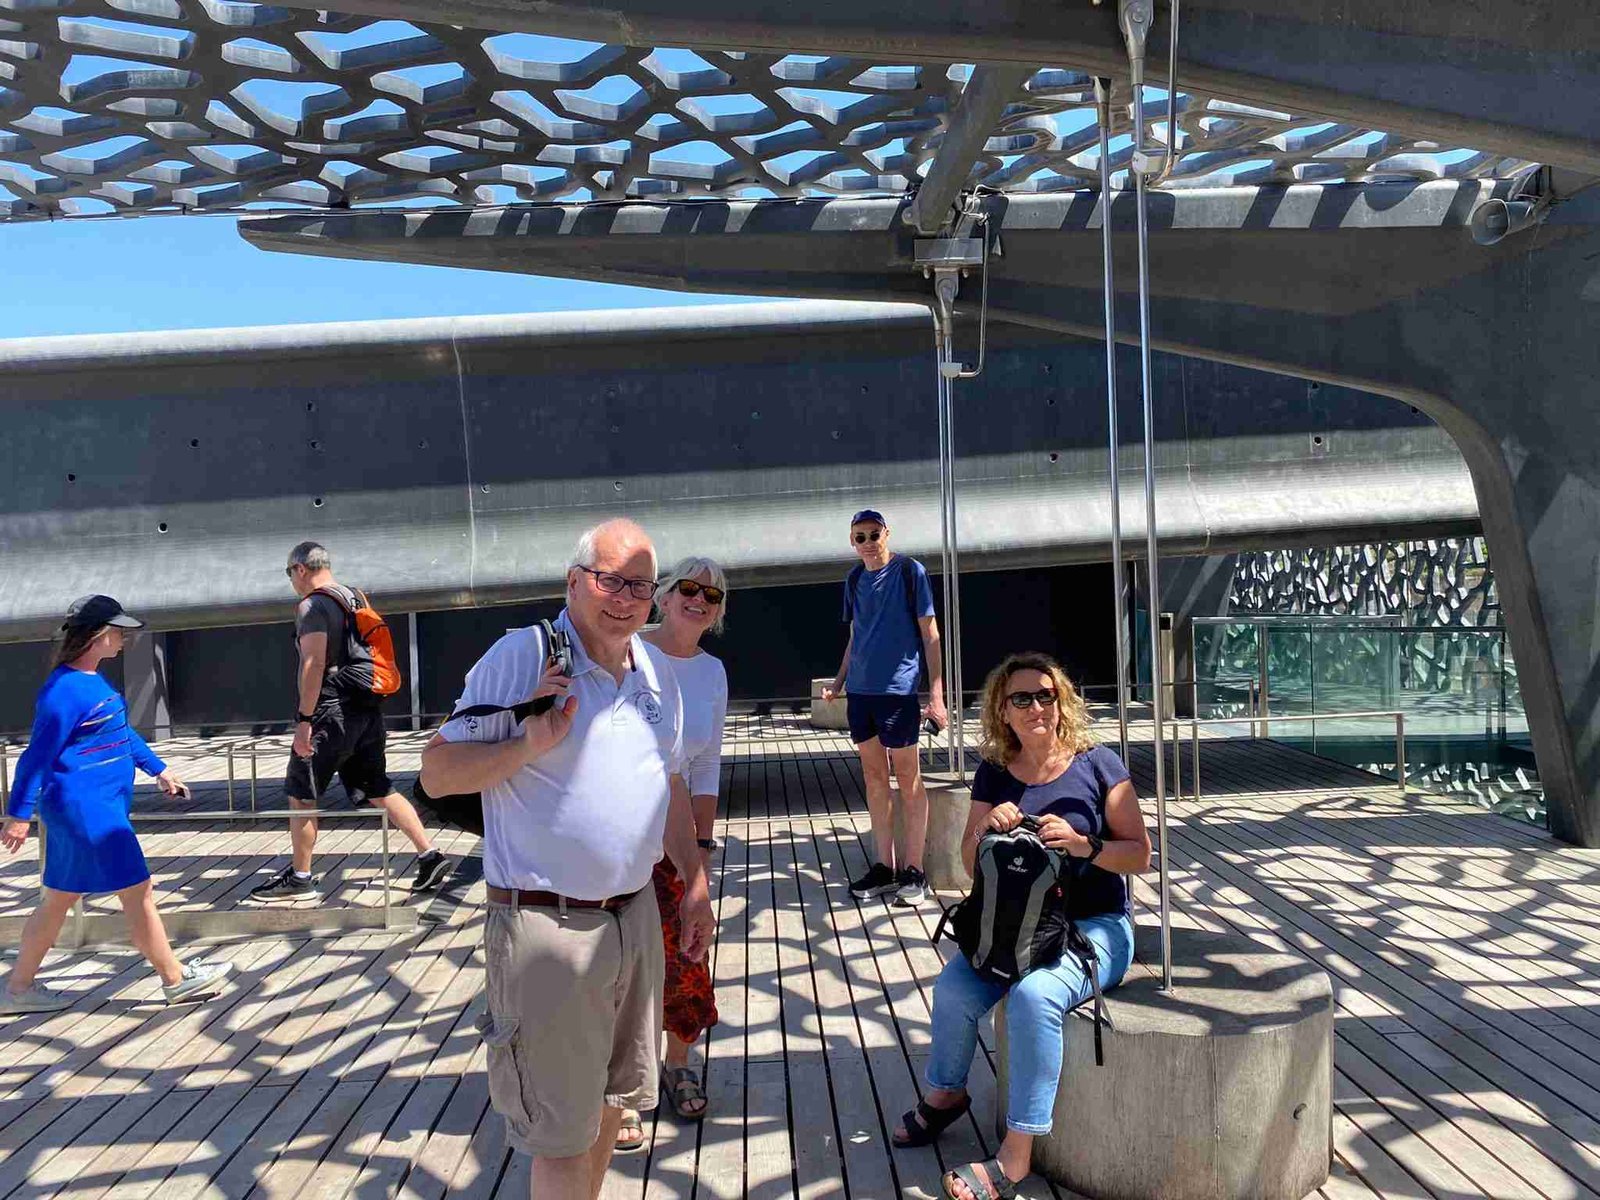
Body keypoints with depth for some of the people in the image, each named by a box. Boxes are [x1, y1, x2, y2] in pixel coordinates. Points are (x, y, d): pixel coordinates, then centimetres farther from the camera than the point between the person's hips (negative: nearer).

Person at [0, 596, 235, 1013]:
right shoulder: (65, 690, -19)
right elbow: (38, 755, -17)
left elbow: (122, 731, 21)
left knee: (59, 899, 18)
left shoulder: (93, 678, 11)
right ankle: (176, 980, 10)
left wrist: (158, 769, 24)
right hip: (85, 808, -10)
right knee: (137, 892, -1)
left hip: (99, 806, 10)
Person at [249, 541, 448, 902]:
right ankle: (429, 856, 7)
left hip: (330, 714, -8)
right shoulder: (354, 599, 16)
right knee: (380, 791, 12)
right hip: (367, 710, 8)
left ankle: (299, 878, 13)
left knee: (301, 797, 5)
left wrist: (304, 719, -19)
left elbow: (313, 663, -20)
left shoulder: (311, 606, -10)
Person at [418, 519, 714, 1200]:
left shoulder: (658, 670, 8)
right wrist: (530, 744, -26)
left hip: (635, 914, 7)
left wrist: (695, 880, 18)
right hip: (546, 926, -7)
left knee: (615, 1096, 23)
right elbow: (437, 773, -12)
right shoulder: (522, 656, -13)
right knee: (564, 1129, 5)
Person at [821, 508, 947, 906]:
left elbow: (930, 634, -5)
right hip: (860, 690, 6)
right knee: (874, 777, 10)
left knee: (907, 777, 1)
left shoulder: (910, 571, -4)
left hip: (898, 689, -6)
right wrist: (839, 681, 13)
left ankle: (913, 870, 9)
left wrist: (936, 693, -11)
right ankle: (885, 866, 19)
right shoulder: (855, 579, 12)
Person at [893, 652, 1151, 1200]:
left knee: (1033, 995, -32)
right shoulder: (994, 774, 4)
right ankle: (945, 1093, 12)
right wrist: (985, 830, -14)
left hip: (1095, 927, -4)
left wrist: (1083, 845, -23)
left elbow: (1140, 855, -5)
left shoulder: (1097, 765, -7)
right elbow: (971, 865, 7)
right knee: (953, 987, -19)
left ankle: (1016, 1155, -19)